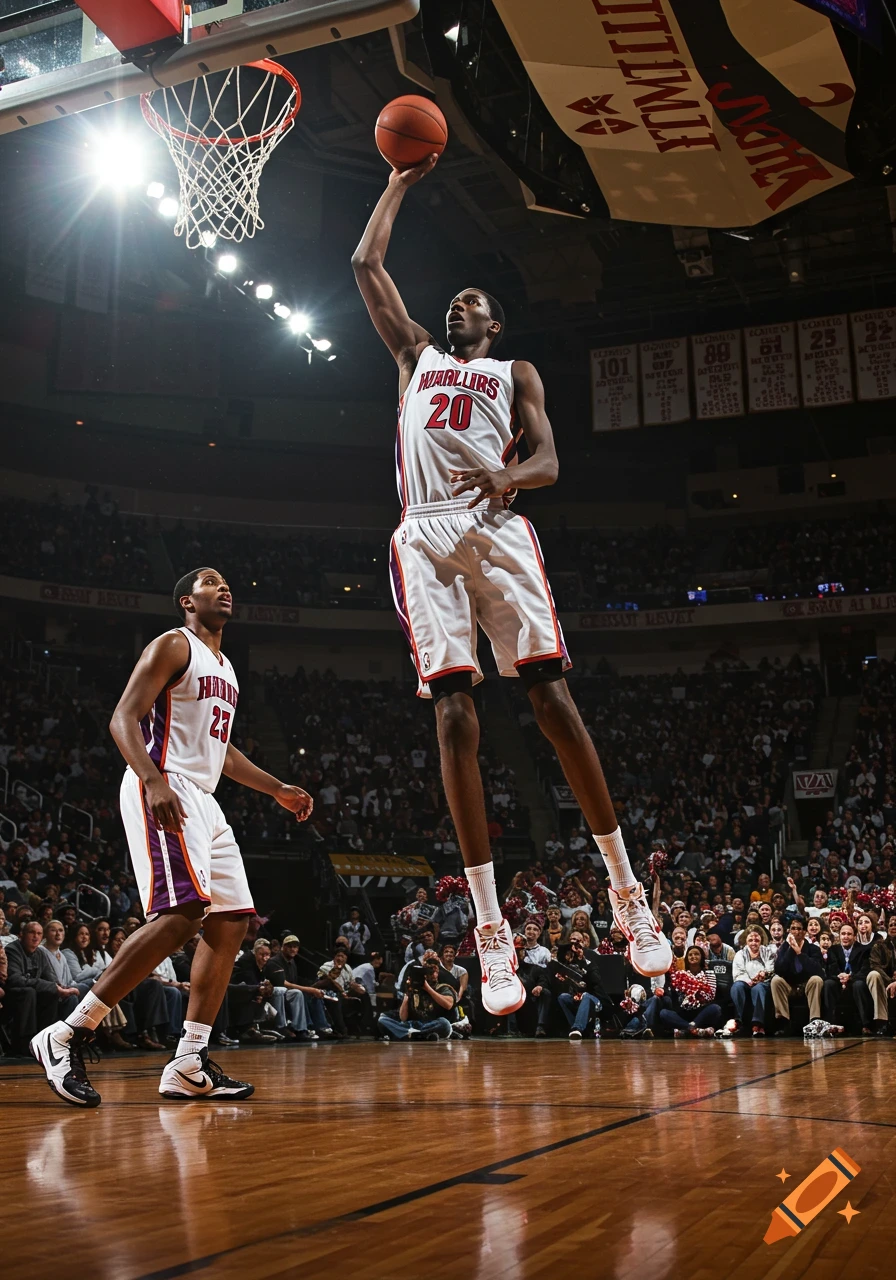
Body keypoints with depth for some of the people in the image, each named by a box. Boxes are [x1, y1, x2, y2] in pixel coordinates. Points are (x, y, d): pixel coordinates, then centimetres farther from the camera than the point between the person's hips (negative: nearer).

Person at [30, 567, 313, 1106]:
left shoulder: (226, 669, 24)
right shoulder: (172, 645, -2)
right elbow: (124, 718, -12)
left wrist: (277, 789, 27)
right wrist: (154, 780, -29)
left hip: (203, 800, 10)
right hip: (164, 791, -10)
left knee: (232, 920, 3)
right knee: (182, 912, -24)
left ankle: (189, 1066, 5)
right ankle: (67, 1036, -18)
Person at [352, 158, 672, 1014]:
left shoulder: (513, 373, 21)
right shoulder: (416, 356, 29)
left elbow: (548, 463, 6)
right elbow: (366, 265, 28)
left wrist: (506, 476, -16)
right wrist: (401, 183, 34)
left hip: (495, 528, -1)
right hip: (424, 536, 1)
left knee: (551, 698, -12)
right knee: (453, 717, -9)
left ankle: (627, 892, -4)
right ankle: (491, 931, -9)